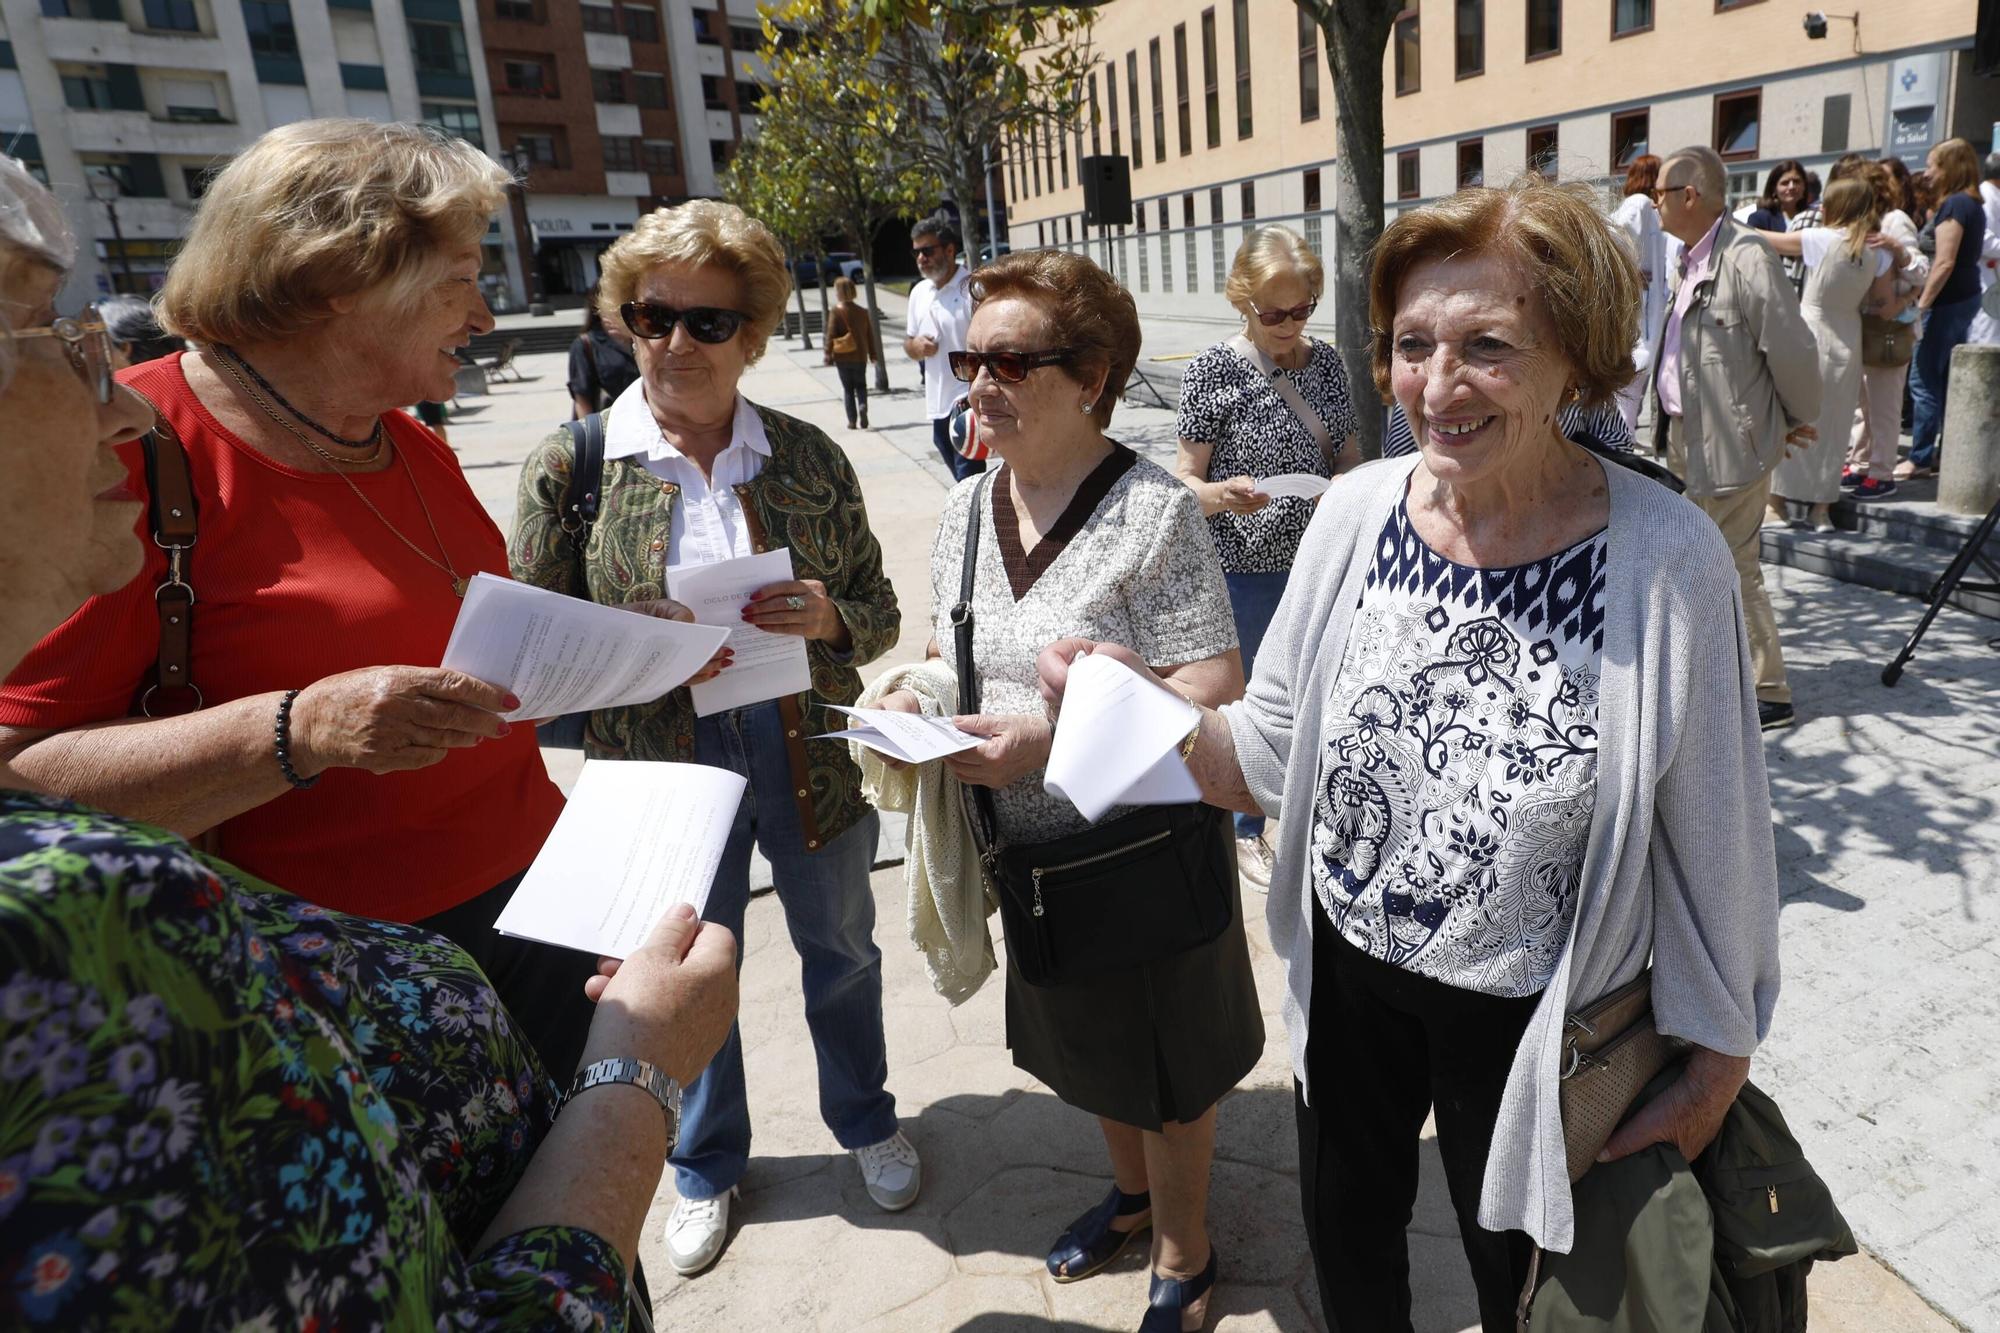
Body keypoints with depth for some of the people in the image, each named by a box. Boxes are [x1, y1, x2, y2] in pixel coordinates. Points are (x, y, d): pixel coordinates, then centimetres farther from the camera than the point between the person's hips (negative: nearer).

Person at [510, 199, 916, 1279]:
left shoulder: (808, 456, -2)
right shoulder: (571, 463, -6)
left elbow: (879, 613, 3)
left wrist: (831, 618, -20)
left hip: (811, 756, 2)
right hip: (665, 769, -1)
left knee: (840, 952, 21)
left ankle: (864, 1121, 50)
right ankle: (707, 1165, 46)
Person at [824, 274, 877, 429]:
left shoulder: (836, 312, -11)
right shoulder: (863, 312, 0)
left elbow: (830, 336, -12)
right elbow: (870, 334, 7)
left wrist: (829, 356, -4)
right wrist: (873, 354, 17)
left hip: (842, 358, -2)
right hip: (860, 357, 2)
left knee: (848, 389, 9)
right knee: (861, 386, 15)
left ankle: (852, 421, 6)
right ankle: (862, 406, -14)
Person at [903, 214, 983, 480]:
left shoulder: (974, 288, -10)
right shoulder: (919, 293, 13)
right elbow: (909, 345, 23)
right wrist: (916, 346, -3)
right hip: (938, 408, 7)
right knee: (963, 481, 17)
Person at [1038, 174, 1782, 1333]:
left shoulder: (1666, 557, -21)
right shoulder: (1359, 511, -12)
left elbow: (1714, 835, -11)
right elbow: (1267, 764, -4)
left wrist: (1717, 1062, -1)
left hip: (1535, 1016, -2)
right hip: (1349, 976, 3)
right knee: (1348, 1239, 26)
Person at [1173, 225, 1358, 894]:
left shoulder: (1326, 361, 4)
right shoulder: (1214, 368, -11)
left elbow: (1346, 456, 12)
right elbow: (1186, 480, -10)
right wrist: (1221, 495, -32)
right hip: (1243, 569, -4)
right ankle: (1246, 831, 31)